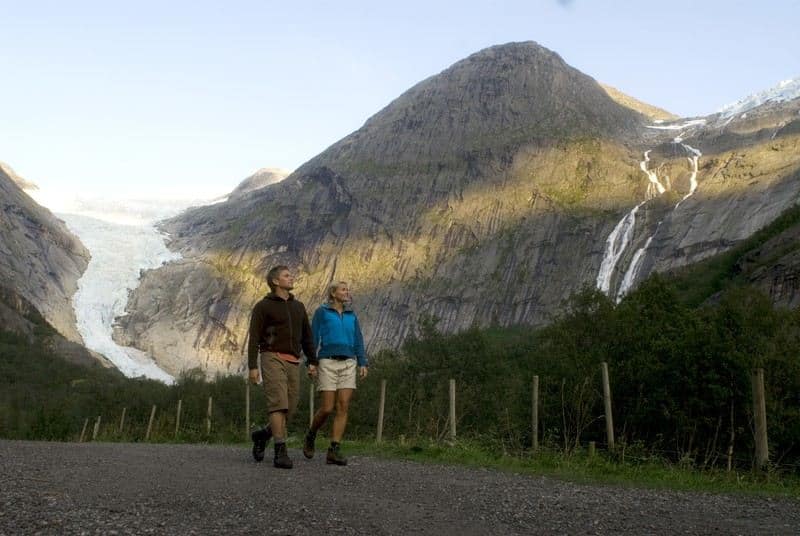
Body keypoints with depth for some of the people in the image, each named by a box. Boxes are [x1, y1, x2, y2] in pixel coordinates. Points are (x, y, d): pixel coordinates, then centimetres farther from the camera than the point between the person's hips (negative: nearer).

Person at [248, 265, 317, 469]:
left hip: (292, 363, 6)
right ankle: (281, 452, -19)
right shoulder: (262, 306, 1)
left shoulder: (298, 307, 18)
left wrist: (313, 362, 8)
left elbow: (306, 337, 18)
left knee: (289, 410, 2)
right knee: (278, 404, -19)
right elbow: (254, 338, -4)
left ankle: (262, 435, 28)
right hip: (272, 359, -6)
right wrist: (252, 367, -12)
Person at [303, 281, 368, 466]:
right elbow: (313, 338, -2)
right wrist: (311, 363, -12)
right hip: (327, 364, -4)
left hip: (347, 365, 4)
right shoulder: (321, 311, 3)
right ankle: (310, 436, 20)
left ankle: (333, 452, -9)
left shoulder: (351, 315, 15)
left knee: (343, 408, -9)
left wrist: (363, 364, -1)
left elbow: (358, 342, 12)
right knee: (327, 409, -9)